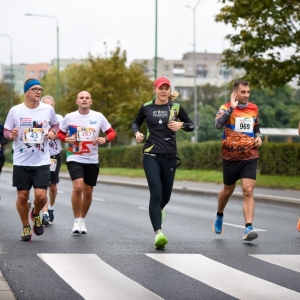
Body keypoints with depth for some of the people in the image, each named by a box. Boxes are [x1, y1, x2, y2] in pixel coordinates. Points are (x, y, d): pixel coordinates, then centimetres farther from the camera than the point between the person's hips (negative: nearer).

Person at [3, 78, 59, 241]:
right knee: (22, 196, 4)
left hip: (42, 162, 0)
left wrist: (53, 131, -3)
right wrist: (11, 135, -18)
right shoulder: (15, 110, -4)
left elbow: (55, 124, 18)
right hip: (21, 161, 0)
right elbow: (6, 131, 4)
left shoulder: (48, 109, 0)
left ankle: (36, 215, 24)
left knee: (41, 195, -10)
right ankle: (26, 227, 25)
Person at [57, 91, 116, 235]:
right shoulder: (69, 117, -1)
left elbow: (112, 132, 7)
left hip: (92, 160, 2)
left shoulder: (98, 117, 0)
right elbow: (60, 133, 11)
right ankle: (77, 221, -7)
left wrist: (105, 139, -14)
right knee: (78, 187, -21)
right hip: (75, 159, -2)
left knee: (88, 192, 8)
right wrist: (66, 139, -11)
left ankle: (82, 220, 28)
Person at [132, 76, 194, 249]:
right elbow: (136, 123, 19)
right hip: (151, 156, -2)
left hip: (170, 156, 2)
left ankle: (159, 209, 49)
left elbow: (191, 125, 10)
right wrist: (137, 132, -2)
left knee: (166, 195, 11)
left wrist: (181, 125, -11)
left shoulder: (176, 107, 4)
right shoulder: (146, 108, 4)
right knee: (156, 193, -16)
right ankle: (158, 232, -21)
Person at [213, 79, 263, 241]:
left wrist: (258, 136, 6)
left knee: (248, 192, -12)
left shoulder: (254, 108, 7)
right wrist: (232, 107, -26)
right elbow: (218, 124, -26)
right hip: (231, 157, -2)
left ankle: (248, 228, -17)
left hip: (250, 157, 2)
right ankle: (219, 216, 43)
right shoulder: (226, 108, -6)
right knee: (228, 190, 15)